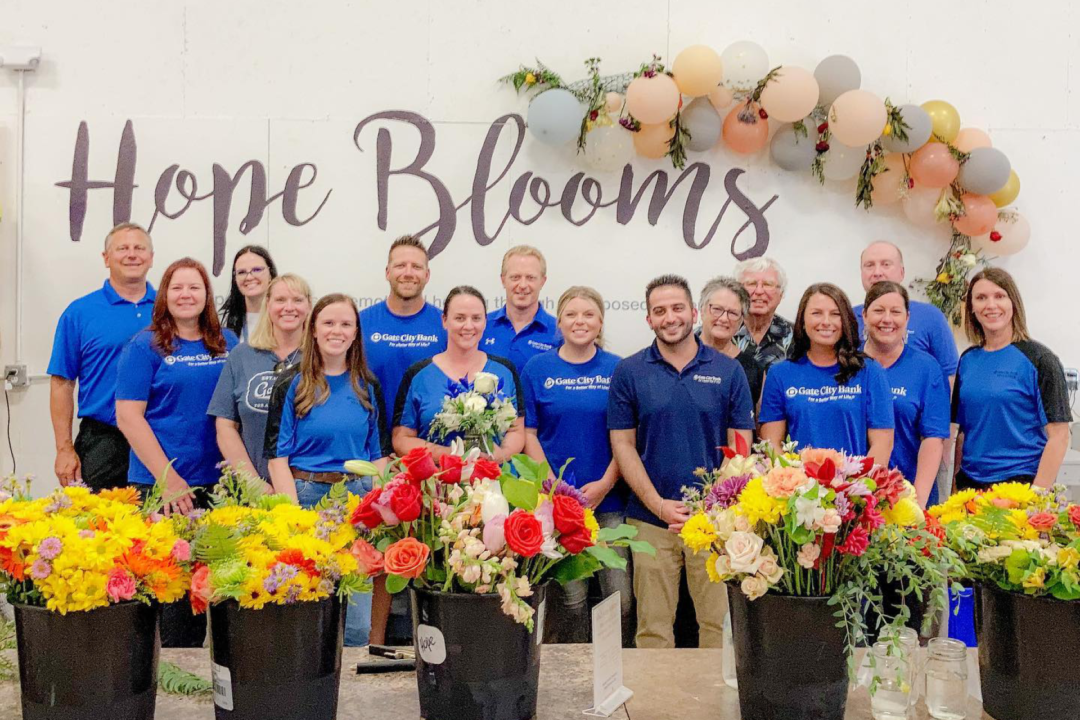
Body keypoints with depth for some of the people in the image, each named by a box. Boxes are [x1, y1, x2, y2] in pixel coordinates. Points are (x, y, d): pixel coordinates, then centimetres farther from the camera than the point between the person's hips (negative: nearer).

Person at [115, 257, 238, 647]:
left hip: (217, 483, 4)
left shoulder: (227, 344, 9)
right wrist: (168, 479, -14)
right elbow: (128, 416, -8)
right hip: (161, 483, -4)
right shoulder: (145, 346, -3)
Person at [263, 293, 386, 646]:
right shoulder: (291, 385, 1)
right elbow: (277, 455, -3)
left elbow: (377, 452, 12)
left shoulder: (367, 386, 10)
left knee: (359, 622, 2)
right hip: (306, 495, -2)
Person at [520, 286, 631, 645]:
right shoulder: (537, 368, 3)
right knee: (569, 596, 3)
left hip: (609, 498, 1)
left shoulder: (617, 369, 4)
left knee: (621, 595, -1)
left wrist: (604, 484, -8)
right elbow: (529, 433, 3)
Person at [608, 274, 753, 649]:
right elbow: (623, 445, 1)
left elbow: (739, 446, 3)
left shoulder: (728, 371, 3)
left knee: (718, 621, 6)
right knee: (653, 625, 6)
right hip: (650, 519, 0)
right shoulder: (628, 372, 3)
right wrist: (660, 505, -9)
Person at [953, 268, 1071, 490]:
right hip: (970, 481, 4)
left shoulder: (1038, 359, -7)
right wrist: (955, 481, 6)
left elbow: (1058, 435, -9)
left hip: (1022, 482, -4)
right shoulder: (967, 360, 7)